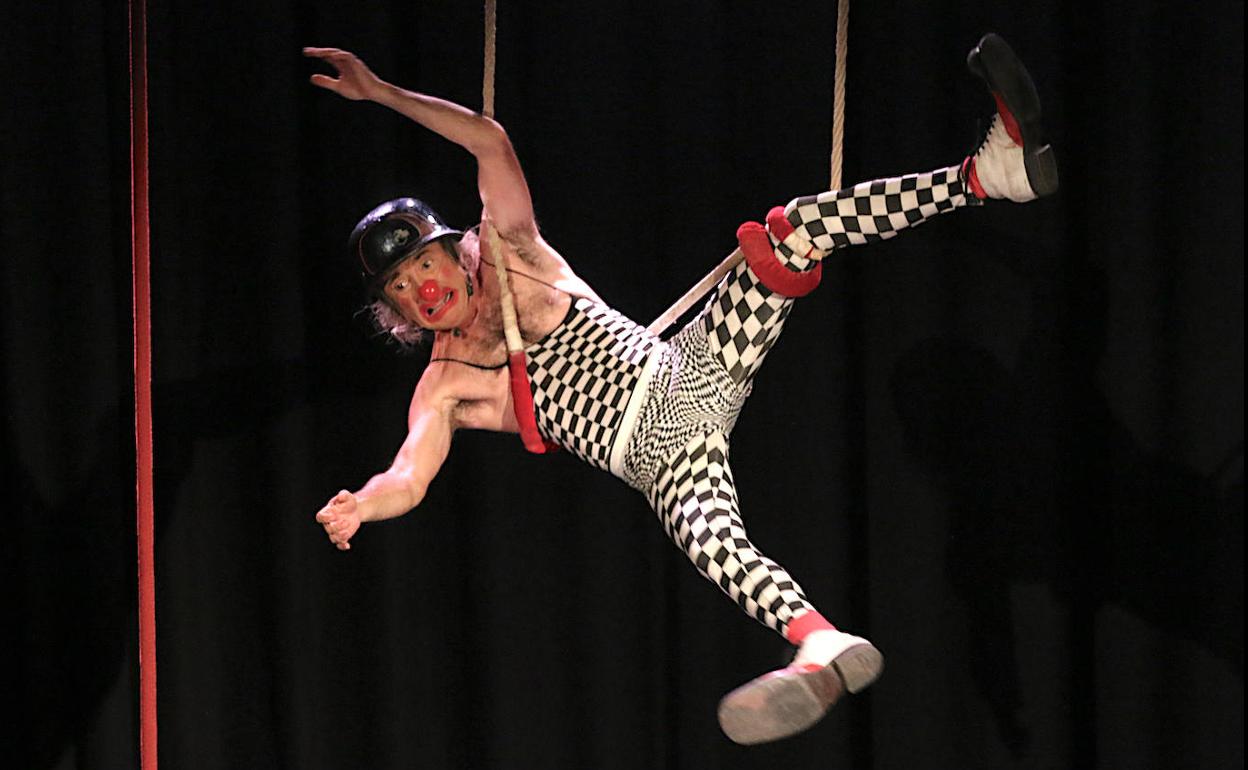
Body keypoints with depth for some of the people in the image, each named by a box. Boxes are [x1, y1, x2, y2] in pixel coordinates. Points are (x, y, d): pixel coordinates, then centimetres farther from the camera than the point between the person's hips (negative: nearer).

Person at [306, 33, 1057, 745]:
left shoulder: (509, 259, 12)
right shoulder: (443, 390, 5)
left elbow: (488, 138, 9)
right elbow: (408, 477, -8)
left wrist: (379, 91, 3)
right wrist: (357, 506, -30)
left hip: (692, 365, 3)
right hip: (665, 455, -3)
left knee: (800, 227, -17)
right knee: (709, 532, -38)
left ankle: (991, 170, -27)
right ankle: (825, 646, -65)